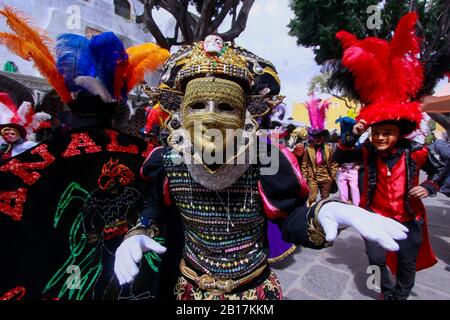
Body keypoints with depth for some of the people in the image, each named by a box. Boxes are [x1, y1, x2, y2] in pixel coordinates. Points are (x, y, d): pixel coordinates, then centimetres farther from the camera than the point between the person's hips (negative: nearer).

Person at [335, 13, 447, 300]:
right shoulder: (368, 151, -12)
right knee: (376, 260, 12)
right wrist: (352, 134, -28)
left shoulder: (417, 152, -13)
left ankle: (400, 296, 44)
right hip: (375, 217, 0)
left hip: (409, 220, 0)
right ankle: (388, 293, 42)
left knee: (407, 265, 17)